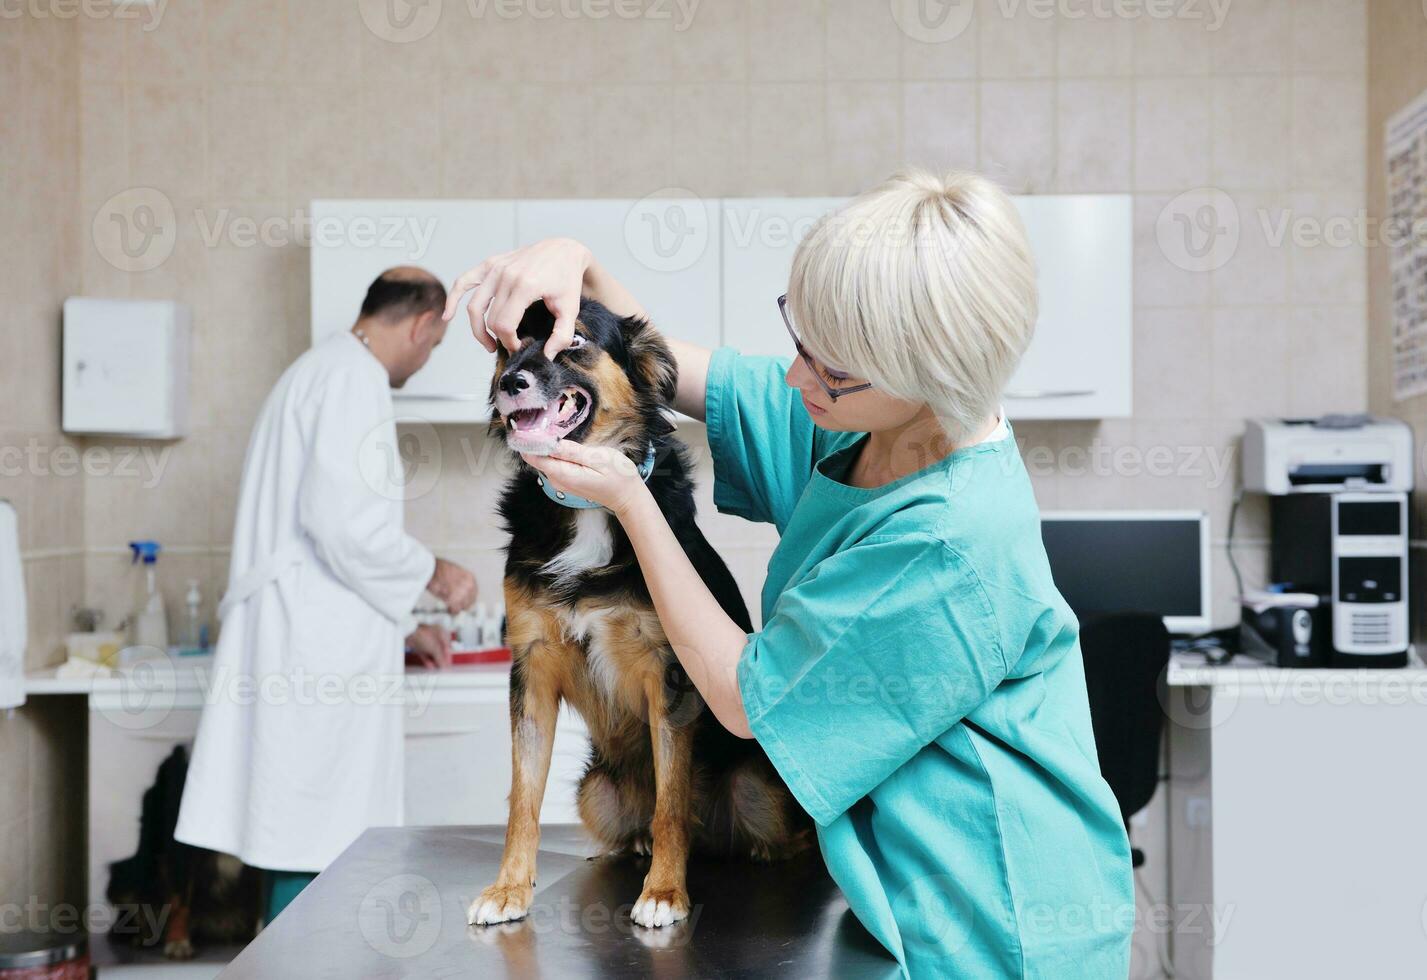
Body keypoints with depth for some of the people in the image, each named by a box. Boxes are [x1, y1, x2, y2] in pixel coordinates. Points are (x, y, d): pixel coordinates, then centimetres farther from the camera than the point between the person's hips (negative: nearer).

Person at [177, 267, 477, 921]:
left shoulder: (320, 372, 22)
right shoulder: (353, 378, -11)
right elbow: (346, 524, -22)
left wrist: (403, 626, 33)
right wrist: (434, 574, -6)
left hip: (304, 641, 10)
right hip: (318, 650, -10)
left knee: (308, 838, 13)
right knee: (312, 844, -5)